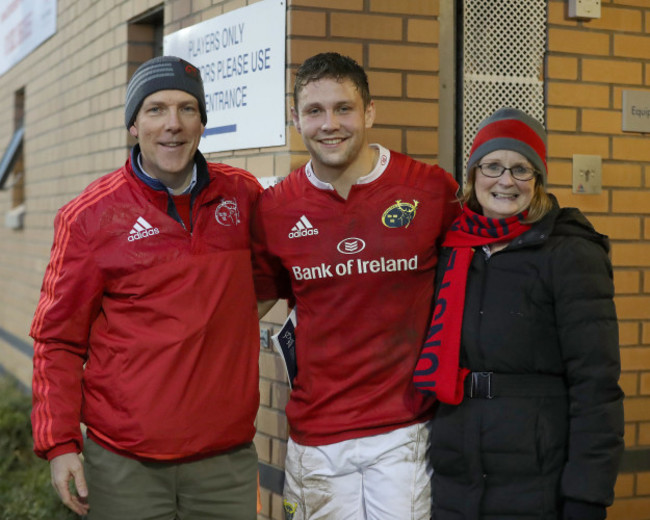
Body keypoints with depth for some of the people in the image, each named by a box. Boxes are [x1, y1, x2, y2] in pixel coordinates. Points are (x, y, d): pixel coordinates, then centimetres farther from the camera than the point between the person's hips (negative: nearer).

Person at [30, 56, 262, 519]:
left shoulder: (244, 196, 4)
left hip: (227, 458, 3)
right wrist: (60, 444, -6)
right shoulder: (90, 216, -3)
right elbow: (58, 340, -1)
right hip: (124, 464, -2)